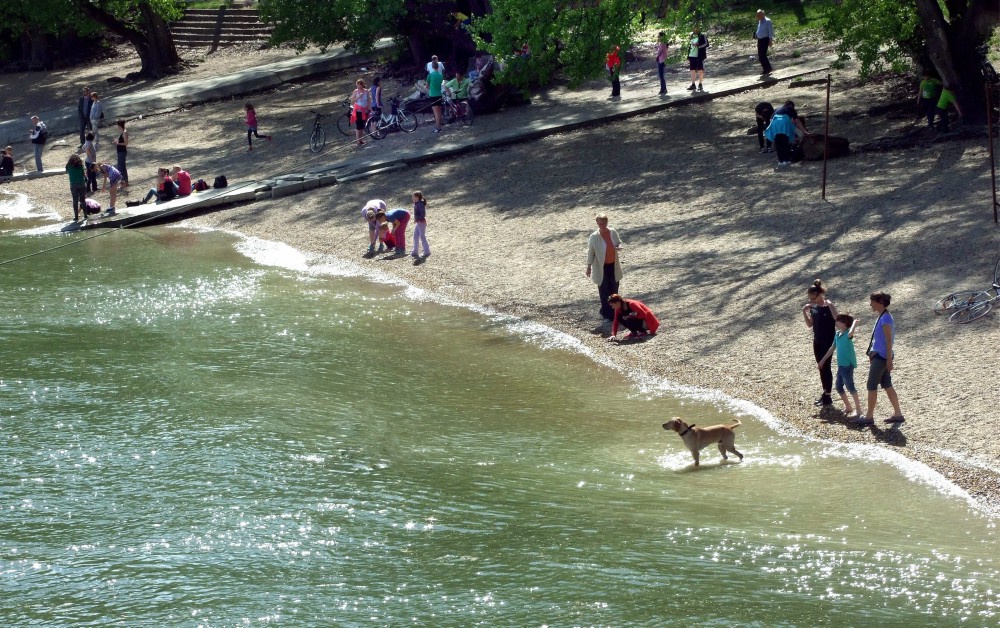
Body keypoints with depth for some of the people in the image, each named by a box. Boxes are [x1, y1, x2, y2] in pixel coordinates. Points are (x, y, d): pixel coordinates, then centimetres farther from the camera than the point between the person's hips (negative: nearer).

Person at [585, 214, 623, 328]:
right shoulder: (594, 237, -15)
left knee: (614, 289, 15)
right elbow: (590, 252, -8)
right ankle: (607, 316, 6)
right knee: (604, 291, 0)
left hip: (613, 265, 4)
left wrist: (619, 247, -13)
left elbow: (619, 243, 11)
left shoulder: (613, 233, -5)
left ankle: (614, 312, 32)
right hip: (601, 267, -4)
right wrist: (589, 267, -7)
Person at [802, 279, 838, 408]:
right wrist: (804, 312, -1)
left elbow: (837, 320, -25)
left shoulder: (828, 306, -18)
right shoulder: (813, 307, 4)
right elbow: (810, 325, 11)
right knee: (821, 367, 14)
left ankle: (828, 397, 3)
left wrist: (829, 305, -36)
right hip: (817, 341, 8)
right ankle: (825, 393, 26)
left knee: (826, 367, -4)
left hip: (828, 342, -8)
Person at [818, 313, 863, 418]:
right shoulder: (837, 334, 10)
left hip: (848, 364, -9)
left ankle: (858, 409, -2)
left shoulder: (847, 334, -15)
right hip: (841, 364, 9)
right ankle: (848, 407, 25)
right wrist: (822, 361, 25)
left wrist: (854, 322, -29)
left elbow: (851, 333, -43)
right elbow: (832, 348, 21)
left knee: (849, 386, -9)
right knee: (839, 387, 13)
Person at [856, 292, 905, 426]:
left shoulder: (885, 318, -18)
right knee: (887, 385, 13)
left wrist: (889, 359, -21)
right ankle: (898, 414, 17)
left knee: (871, 386, -3)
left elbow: (888, 340, -20)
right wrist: (872, 355, 23)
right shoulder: (881, 317, 12)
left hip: (881, 357, -10)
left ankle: (869, 417, 4)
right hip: (878, 356, 10)